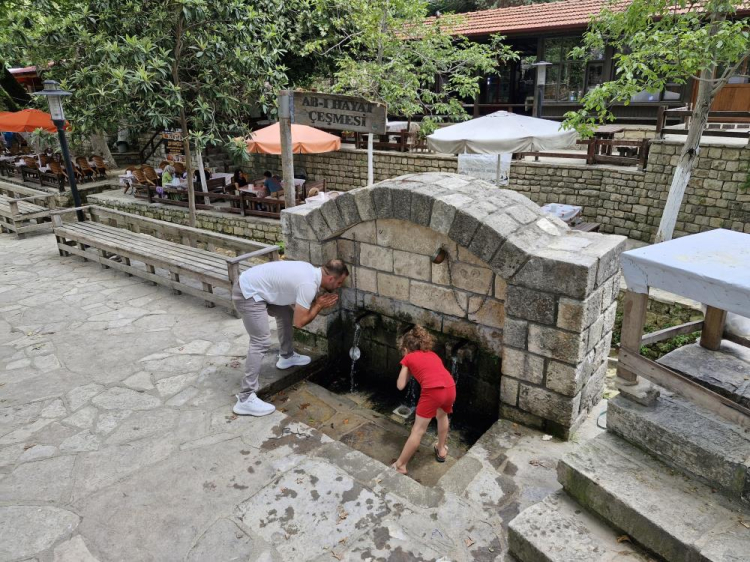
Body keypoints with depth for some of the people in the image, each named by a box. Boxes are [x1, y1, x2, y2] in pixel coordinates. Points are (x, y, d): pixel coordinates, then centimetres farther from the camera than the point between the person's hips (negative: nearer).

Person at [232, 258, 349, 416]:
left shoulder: (310, 271, 8)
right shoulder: (309, 285, -20)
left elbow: (297, 303, 20)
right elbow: (299, 322, -15)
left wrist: (317, 302, 5)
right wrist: (319, 305, -4)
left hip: (253, 286, 10)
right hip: (248, 294, -10)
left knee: (286, 313, 24)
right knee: (261, 343, -14)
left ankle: (286, 356, 42)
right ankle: (245, 399, -12)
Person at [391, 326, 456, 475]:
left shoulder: (408, 358, 17)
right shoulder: (432, 354, 30)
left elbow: (400, 386, 17)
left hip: (433, 391, -5)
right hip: (450, 389, 5)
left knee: (418, 431, 6)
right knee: (442, 416, 35)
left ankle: (400, 465, 15)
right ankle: (441, 450, 48)